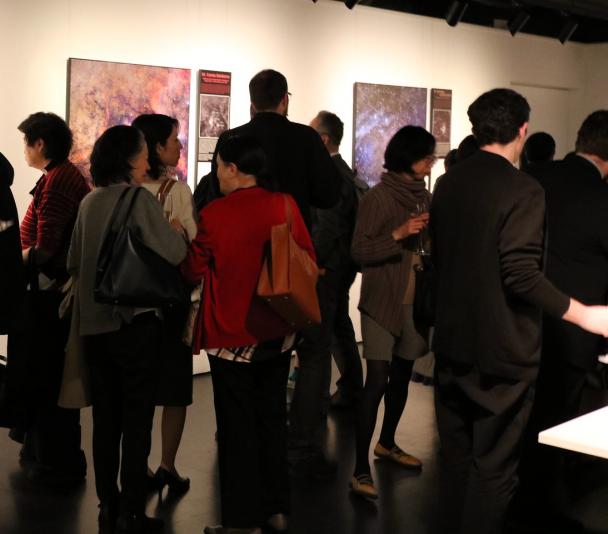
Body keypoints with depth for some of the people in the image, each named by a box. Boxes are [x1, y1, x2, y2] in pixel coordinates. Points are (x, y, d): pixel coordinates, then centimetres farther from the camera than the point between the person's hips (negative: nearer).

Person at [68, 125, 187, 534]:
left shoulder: (89, 202, 8)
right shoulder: (140, 199, -10)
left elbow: (74, 263, 13)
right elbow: (173, 254, -15)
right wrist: (178, 233, 4)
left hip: (95, 322, 6)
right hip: (135, 320, -6)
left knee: (106, 417, 13)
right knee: (137, 419, 2)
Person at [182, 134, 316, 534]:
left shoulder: (215, 214, -15)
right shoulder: (285, 204, -4)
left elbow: (194, 271, -5)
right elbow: (309, 261, 3)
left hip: (232, 335, -4)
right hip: (277, 332, 5)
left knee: (238, 426, 6)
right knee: (272, 419, 17)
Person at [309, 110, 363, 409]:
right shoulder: (341, 169, 12)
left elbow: (327, 228, -23)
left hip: (329, 265, -10)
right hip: (343, 263, 10)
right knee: (339, 328, 18)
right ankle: (351, 392, 29)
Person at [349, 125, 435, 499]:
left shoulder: (425, 196, 8)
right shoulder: (378, 198, -10)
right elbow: (359, 252, -13)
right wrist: (398, 234, -24)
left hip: (415, 300, 7)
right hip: (382, 301, -6)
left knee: (402, 375, 16)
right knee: (377, 381, -11)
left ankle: (387, 443, 35)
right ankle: (361, 469, -7)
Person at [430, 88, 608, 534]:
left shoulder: (449, 183, 5)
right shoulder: (523, 190, -16)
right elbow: (522, 275, -23)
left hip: (453, 344, 7)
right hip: (501, 351, -7)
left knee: (456, 458, 19)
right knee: (494, 469, 4)